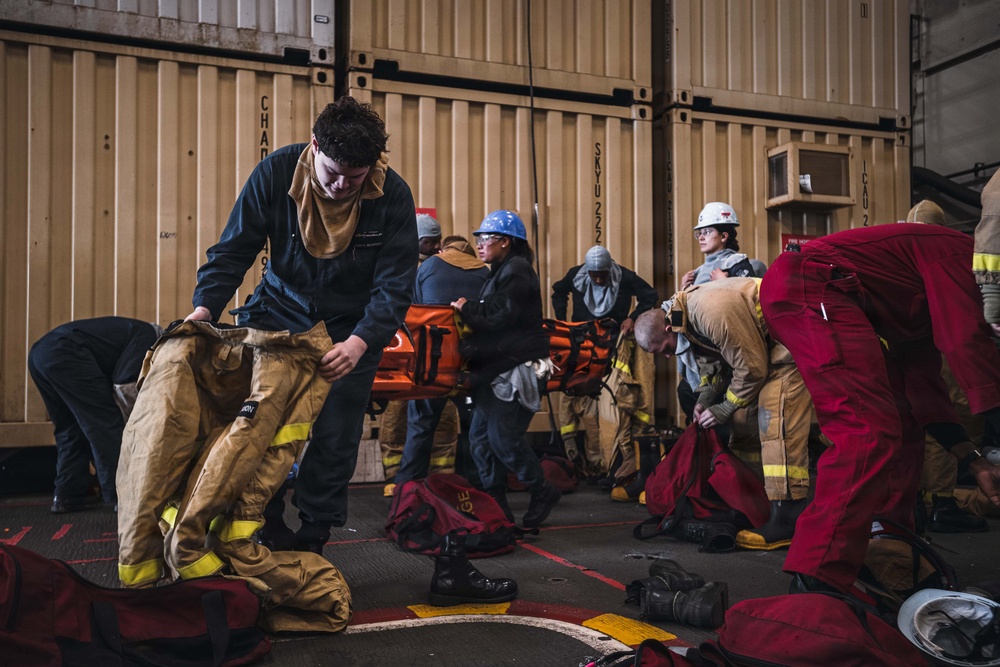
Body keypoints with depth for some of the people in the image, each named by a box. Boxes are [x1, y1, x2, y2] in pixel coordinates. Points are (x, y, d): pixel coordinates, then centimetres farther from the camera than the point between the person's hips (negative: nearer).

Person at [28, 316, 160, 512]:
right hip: (64, 353, -10)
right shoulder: (148, 335, 3)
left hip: (38, 351, 10)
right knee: (106, 423, -3)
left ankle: (68, 495, 20)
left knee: (71, 428, 19)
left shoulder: (132, 330, 30)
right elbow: (125, 386, -9)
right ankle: (121, 496, 0)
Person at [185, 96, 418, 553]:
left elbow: (394, 286, -18)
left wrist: (359, 343, -35)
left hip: (351, 329, -1)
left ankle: (312, 539, 16)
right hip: (280, 309, 1)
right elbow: (234, 249, -10)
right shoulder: (276, 172, -17)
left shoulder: (393, 196, -20)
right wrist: (204, 307, -26)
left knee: (334, 439, 0)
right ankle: (266, 528, 14)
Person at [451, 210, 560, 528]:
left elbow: (498, 317, -18)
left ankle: (542, 492, 9)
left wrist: (467, 309, -4)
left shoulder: (517, 272, -11)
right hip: (497, 368, 10)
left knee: (503, 437, -10)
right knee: (480, 436, 6)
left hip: (516, 368, -10)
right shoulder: (502, 272, 20)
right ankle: (495, 504, 14)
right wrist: (469, 309, -1)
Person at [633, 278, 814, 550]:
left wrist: (724, 410, -13)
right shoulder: (687, 313, -1)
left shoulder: (713, 313, -31)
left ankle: (787, 521, -20)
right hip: (761, 346, 10)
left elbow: (752, 368, -24)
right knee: (745, 423, 8)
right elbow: (712, 363, 14)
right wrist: (704, 400, 0)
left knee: (777, 424, -18)